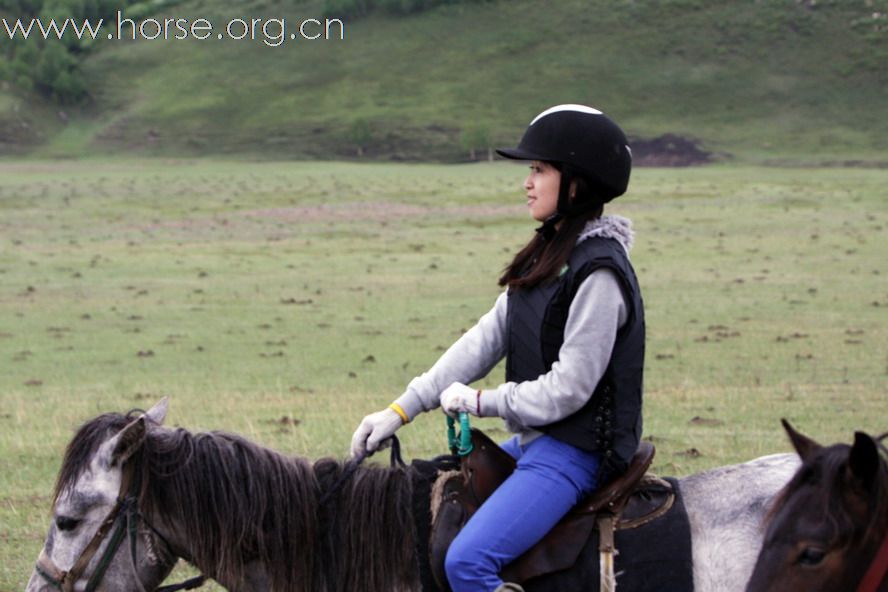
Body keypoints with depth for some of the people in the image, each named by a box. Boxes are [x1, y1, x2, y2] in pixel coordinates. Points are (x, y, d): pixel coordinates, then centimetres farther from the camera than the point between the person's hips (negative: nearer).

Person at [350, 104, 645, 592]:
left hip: (574, 452, -10)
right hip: (534, 440, 10)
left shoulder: (599, 272, -19)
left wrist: (481, 400, -10)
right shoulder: (549, 255, 11)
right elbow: (487, 338, 9)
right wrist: (403, 409, 3)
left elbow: (569, 386, -21)